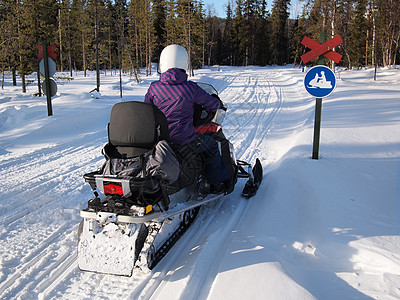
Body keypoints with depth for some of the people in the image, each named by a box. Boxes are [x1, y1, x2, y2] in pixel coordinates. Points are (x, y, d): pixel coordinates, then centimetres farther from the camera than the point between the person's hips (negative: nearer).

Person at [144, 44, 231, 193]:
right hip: (184, 138, -4)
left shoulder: (154, 88, -2)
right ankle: (218, 183, 30)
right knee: (211, 145, 20)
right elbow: (213, 105, 2)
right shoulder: (191, 88, -9)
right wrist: (216, 101, 26)